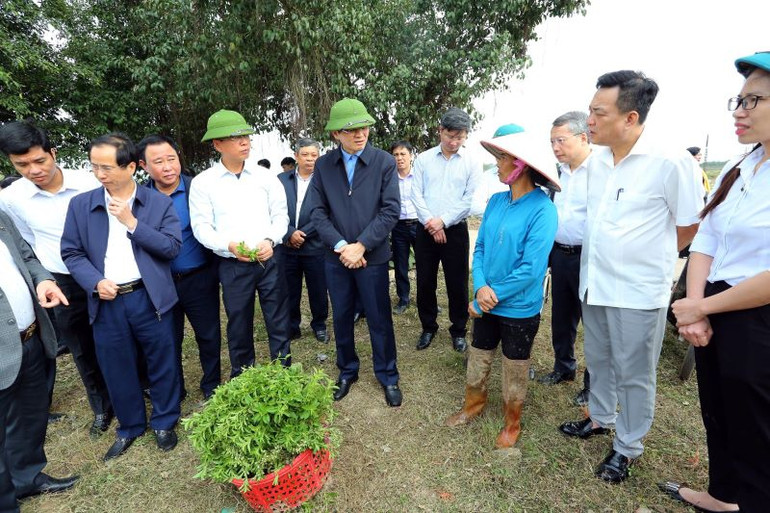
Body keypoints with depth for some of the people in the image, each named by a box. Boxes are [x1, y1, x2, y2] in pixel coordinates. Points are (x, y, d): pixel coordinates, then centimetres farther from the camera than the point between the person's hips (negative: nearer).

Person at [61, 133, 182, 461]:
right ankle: (129, 426, 38)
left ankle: (164, 422, 33)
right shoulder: (80, 204, 4)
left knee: (161, 364, 10)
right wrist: (95, 283, -11)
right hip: (106, 303, 3)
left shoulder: (159, 202, -2)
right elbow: (71, 252, 5)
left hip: (149, 298, -2)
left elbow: (172, 247, -9)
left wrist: (132, 223, -15)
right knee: (117, 369, 16)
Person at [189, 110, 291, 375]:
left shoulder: (265, 177, 4)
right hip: (232, 265, -1)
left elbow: (280, 215, 5)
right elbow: (201, 227, -3)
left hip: (269, 260, 1)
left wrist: (270, 240, -13)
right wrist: (229, 245, -21)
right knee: (239, 326, 13)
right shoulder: (202, 182, -1)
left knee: (278, 321, 9)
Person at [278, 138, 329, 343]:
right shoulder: (282, 179, 3)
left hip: (315, 247, -2)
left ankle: (319, 325, 31)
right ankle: (292, 327, 31)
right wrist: (290, 233, -13)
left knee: (318, 291, 10)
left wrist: (302, 234, -13)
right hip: (287, 247, 2)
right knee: (289, 291, 13)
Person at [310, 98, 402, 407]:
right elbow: (318, 212, -2)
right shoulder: (323, 165, 2)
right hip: (336, 257, 3)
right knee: (341, 319, 16)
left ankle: (388, 376, 31)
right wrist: (340, 246, -15)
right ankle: (347, 371, 39)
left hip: (373, 256, -2)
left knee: (380, 320, 9)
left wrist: (361, 246, -16)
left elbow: (390, 211, -10)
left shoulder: (384, 162, -5)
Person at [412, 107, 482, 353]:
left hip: (455, 231, -1)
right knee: (425, 282, 9)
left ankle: (458, 330, 25)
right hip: (426, 230, 2)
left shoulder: (473, 163, 1)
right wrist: (431, 223, -11)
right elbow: (416, 194, -1)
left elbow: (470, 199, -6)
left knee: (457, 284, 6)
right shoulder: (423, 159, 5)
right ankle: (428, 327, 28)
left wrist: (443, 221, -13)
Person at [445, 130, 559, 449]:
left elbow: (531, 268, -22)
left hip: (519, 309, -5)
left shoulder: (542, 209, -19)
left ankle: (512, 423, 41)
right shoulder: (496, 201, 0)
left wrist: (491, 296, -17)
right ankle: (473, 404, 46)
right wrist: (480, 287, -15)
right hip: (486, 303, 5)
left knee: (514, 371, 16)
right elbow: (480, 247, 1)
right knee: (477, 358, 21)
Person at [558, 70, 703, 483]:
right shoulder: (596, 160, 2)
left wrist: (647, 258, 4)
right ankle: (600, 418, 44)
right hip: (594, 283, 6)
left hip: (637, 291, -6)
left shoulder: (671, 162, -17)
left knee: (633, 374, 11)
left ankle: (627, 446, 32)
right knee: (598, 360, 21)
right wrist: (604, 257, 14)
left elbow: (691, 227, -6)